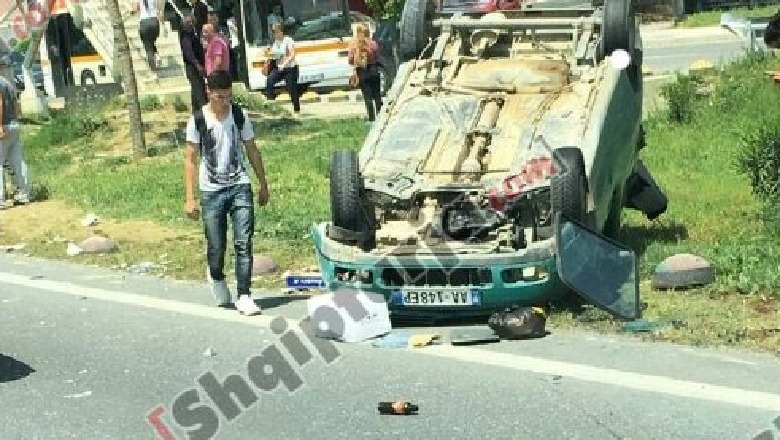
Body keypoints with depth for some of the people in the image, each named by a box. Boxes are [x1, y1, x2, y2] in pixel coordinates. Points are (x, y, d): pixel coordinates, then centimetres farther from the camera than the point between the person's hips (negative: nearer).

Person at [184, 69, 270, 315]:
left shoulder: (240, 115, 2)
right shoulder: (198, 120, -3)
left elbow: (252, 151, 12)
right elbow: (190, 159, -1)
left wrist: (263, 185, 14)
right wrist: (189, 198, -5)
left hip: (240, 187, 1)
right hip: (211, 191, -1)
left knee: (244, 243, -10)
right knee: (216, 247, 3)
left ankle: (244, 297, -8)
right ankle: (216, 277, 35)